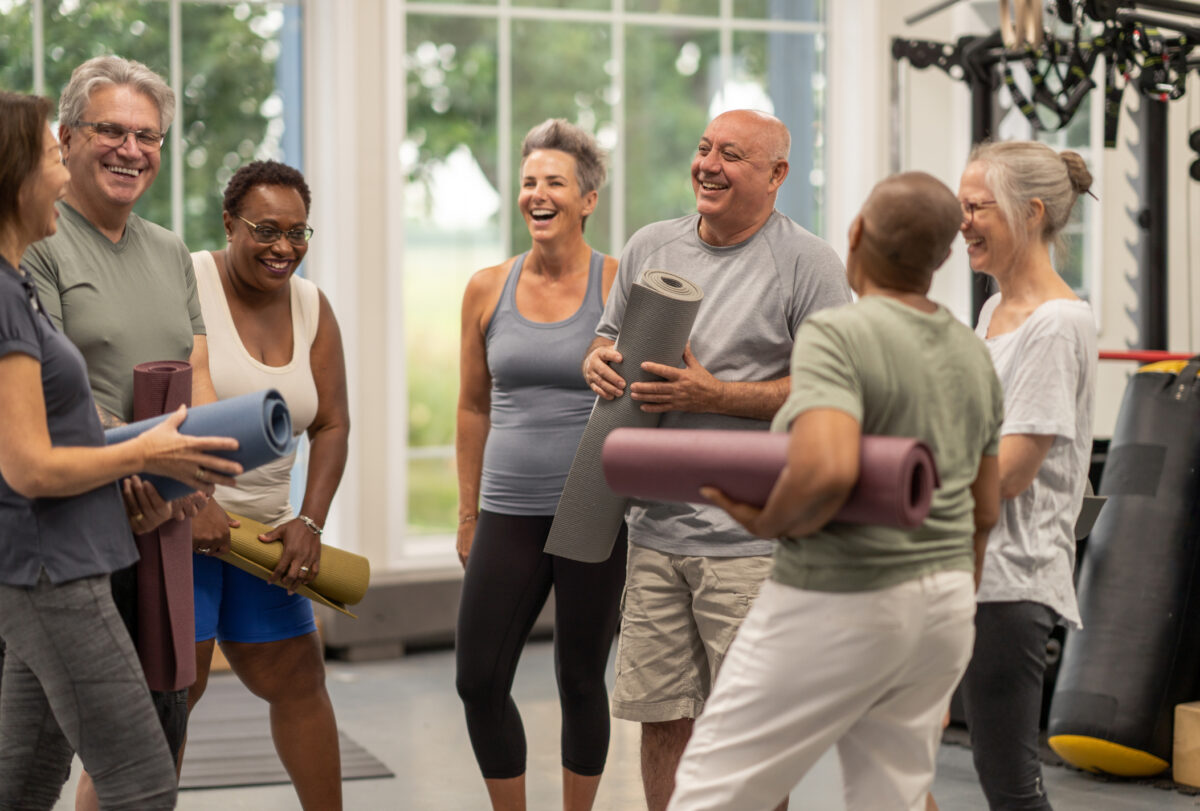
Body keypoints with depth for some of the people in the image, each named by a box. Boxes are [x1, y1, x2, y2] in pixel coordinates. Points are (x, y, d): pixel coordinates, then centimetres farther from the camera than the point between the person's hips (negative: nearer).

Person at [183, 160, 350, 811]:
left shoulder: (311, 307, 7)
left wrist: (309, 521, -9)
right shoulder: (185, 283, -11)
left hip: (260, 527, 6)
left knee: (297, 677, 12)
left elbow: (332, 425, 4)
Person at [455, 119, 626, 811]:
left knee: (581, 681, 7)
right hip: (509, 513, 3)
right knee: (479, 681, 0)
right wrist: (468, 513, 15)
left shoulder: (621, 287, -3)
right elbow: (474, 406, 14)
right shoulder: (488, 290, 7)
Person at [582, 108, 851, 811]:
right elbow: (609, 337, 24)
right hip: (655, 529, 5)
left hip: (751, 537, -5)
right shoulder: (650, 246, 12)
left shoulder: (809, 264, -6)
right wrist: (599, 362, -1)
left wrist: (713, 395, -17)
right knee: (660, 716, 11)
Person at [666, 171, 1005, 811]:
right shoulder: (974, 355, 8)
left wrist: (770, 522, -15)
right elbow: (984, 510, 15)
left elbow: (826, 469, -34)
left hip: (837, 605, -8)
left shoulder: (836, 337, -17)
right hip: (942, 604, 8)